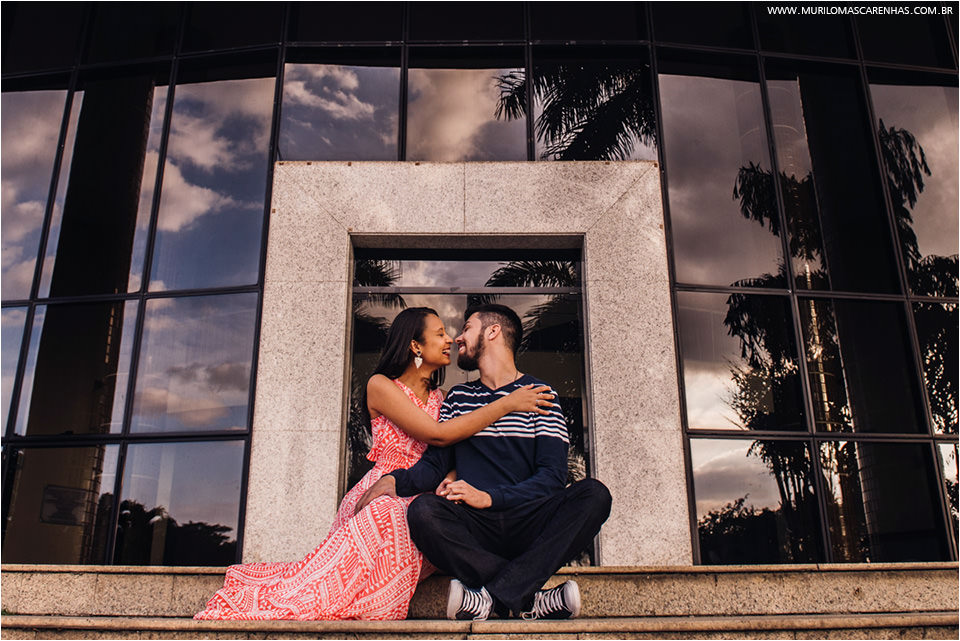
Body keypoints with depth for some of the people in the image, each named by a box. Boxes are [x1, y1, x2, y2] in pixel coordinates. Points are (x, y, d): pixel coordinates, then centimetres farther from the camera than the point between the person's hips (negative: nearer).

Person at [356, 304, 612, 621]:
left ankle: (493, 597, -32)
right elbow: (434, 465, 11)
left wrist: (489, 497, -17)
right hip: (474, 527, 1)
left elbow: (552, 474, -3)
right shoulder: (458, 398, 18)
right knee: (422, 510, -29)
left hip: (529, 524, -1)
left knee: (594, 494, -28)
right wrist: (396, 479, -11)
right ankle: (530, 599, -27)